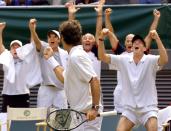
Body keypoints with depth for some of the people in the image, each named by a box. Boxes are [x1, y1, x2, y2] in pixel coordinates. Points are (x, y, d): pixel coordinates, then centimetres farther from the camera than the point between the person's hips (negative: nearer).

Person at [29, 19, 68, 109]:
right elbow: (37, 41, -24)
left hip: (61, 90, 3)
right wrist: (32, 29, -46)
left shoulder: (65, 54, 9)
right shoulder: (44, 49, -3)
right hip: (46, 89, -3)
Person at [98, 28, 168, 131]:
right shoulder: (123, 60, 2)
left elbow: (164, 60, -27)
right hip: (130, 108, 3)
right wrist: (101, 38, -17)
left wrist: (157, 38, -38)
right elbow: (102, 57, -1)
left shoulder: (150, 60, -8)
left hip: (148, 108, -3)